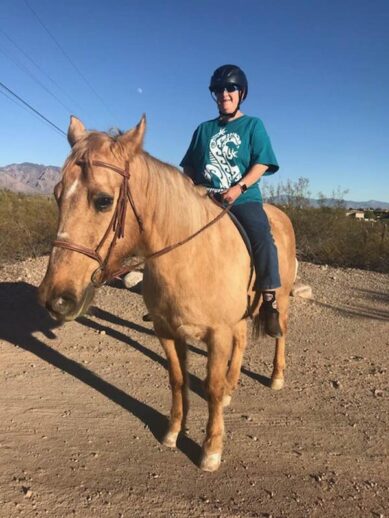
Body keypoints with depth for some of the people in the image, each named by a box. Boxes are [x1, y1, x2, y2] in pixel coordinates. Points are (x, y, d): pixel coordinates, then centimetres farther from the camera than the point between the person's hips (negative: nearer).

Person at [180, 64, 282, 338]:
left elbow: (262, 163, -2)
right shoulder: (204, 129, 19)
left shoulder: (253, 125, 10)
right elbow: (189, 167, 20)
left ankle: (269, 301, -19)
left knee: (262, 239, -29)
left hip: (244, 200, -3)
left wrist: (239, 187, -17)